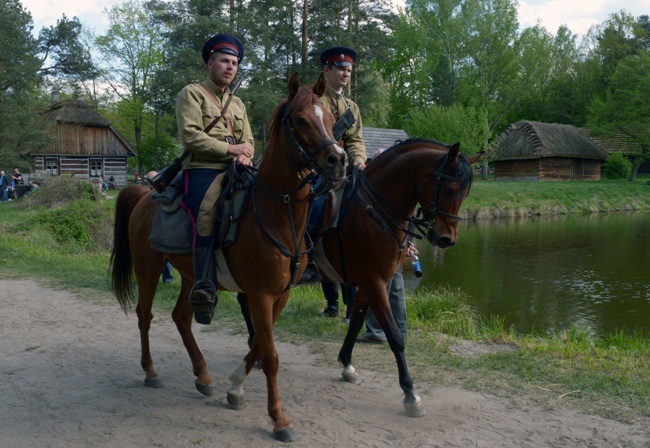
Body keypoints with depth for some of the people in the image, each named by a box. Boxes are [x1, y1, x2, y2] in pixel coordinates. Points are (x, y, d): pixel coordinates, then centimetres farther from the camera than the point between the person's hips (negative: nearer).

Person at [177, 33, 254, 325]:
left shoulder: (237, 104, 26)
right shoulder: (192, 94, 6)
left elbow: (248, 141, 18)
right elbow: (191, 136, -9)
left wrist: (245, 155, -7)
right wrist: (231, 149, -8)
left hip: (234, 172, 7)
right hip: (201, 170, -6)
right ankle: (205, 289, -33)